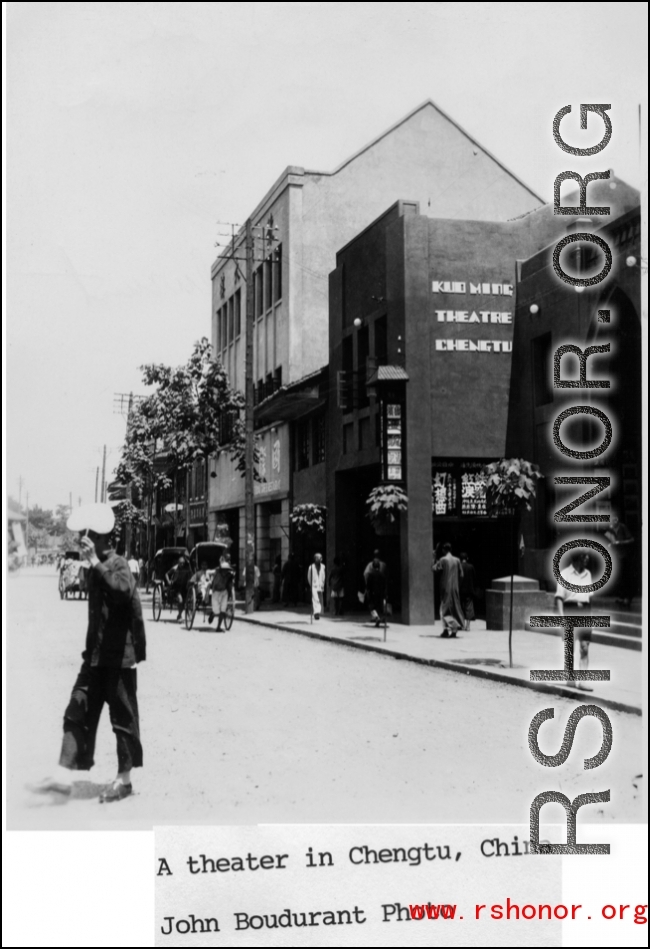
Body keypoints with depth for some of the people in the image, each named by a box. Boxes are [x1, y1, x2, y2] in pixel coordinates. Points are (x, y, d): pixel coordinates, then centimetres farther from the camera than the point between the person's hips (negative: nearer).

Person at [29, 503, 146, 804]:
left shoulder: (118, 565, -13)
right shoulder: (97, 569, 12)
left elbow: (123, 590, -37)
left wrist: (96, 562, -34)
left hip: (118, 657, -8)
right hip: (96, 655, 8)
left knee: (122, 718, 3)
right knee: (77, 713, 5)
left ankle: (124, 780, 14)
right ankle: (64, 777, 7)